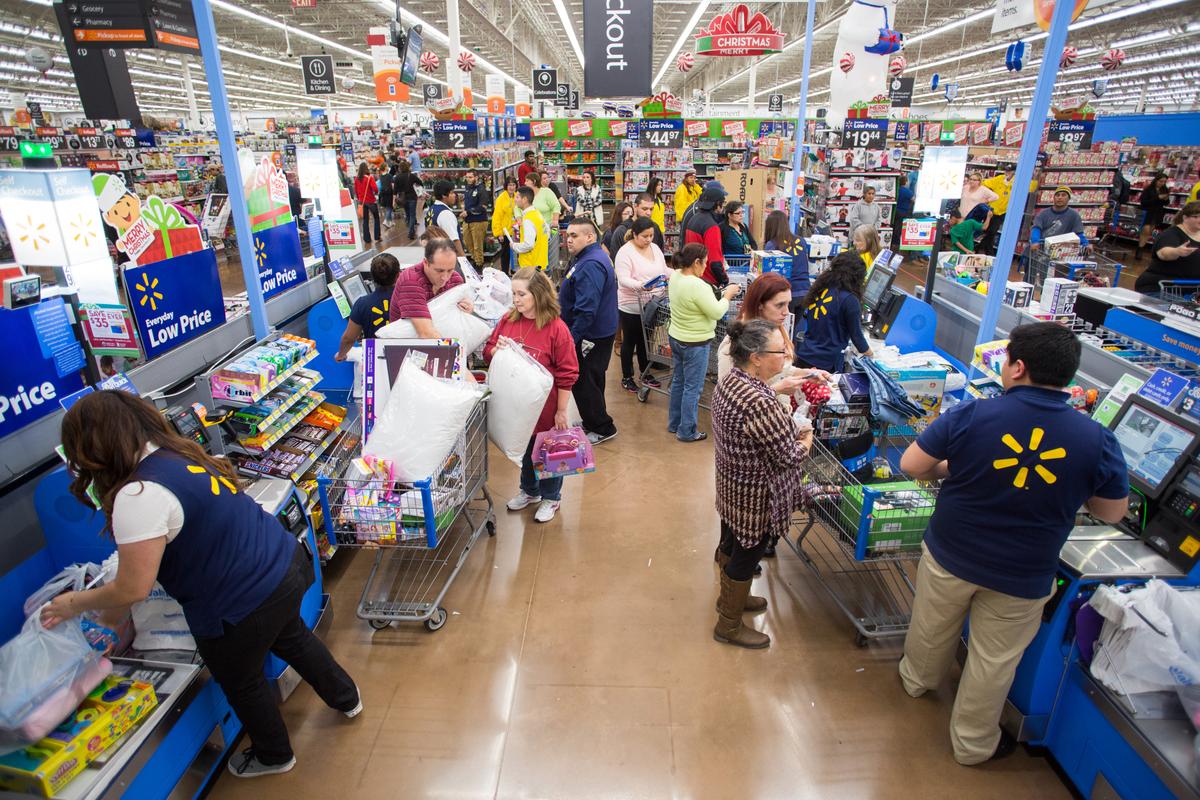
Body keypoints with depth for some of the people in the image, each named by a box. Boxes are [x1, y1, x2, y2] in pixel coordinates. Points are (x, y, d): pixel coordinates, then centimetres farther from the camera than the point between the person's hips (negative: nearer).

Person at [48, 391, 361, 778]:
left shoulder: (140, 495, -25)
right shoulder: (181, 453, 2)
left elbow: (133, 589, -20)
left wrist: (74, 603, 1)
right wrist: (114, 611, 16)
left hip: (244, 605, -8)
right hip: (285, 566, 8)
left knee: (242, 684, 22)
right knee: (293, 638, 34)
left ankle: (274, 757, 50)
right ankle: (347, 699, 57)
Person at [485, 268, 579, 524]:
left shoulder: (556, 328, -19)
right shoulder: (508, 321, -3)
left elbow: (567, 374, -15)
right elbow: (488, 353, 8)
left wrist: (561, 411, -13)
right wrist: (497, 350, -16)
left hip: (545, 406, -5)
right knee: (524, 448, 23)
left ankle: (551, 498, 36)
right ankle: (529, 491, 47)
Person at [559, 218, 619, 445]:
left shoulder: (591, 265, -24)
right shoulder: (587, 258, 12)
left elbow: (587, 308, -30)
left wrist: (573, 337, -24)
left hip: (591, 336, -11)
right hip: (597, 332, 11)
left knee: (584, 383, 0)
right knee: (589, 380, 21)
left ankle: (603, 429, 14)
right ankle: (592, 422, 35)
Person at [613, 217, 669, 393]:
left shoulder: (655, 248, 8)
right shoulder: (625, 252, -15)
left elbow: (664, 270, 14)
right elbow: (623, 279, -23)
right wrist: (641, 285, -40)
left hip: (651, 305, 6)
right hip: (631, 306, -6)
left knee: (645, 340, 18)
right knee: (629, 342, 7)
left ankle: (645, 373, 33)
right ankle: (626, 377, 20)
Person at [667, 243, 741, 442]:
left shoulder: (675, 276, -1)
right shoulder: (697, 285, -27)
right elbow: (717, 313, -20)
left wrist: (718, 294, 6)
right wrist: (727, 295, -5)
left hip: (676, 337, 9)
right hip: (695, 344, -9)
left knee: (678, 382, 20)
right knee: (693, 388, 4)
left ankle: (674, 424, 33)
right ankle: (687, 431, 15)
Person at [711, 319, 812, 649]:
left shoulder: (730, 380, -5)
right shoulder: (760, 404, -34)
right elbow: (788, 457, -24)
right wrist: (806, 440, -4)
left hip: (731, 485, 9)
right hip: (755, 498, -9)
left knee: (731, 543, 27)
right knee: (747, 557, 12)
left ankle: (730, 597, 52)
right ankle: (729, 625, 33)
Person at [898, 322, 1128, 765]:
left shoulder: (970, 414, -20)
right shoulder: (1098, 440, -15)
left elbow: (911, 465, -12)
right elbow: (1112, 512, -1)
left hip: (948, 557, 0)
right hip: (1022, 579, 0)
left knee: (932, 630, 26)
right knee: (993, 662, 19)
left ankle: (917, 680, 54)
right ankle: (971, 741, 39)